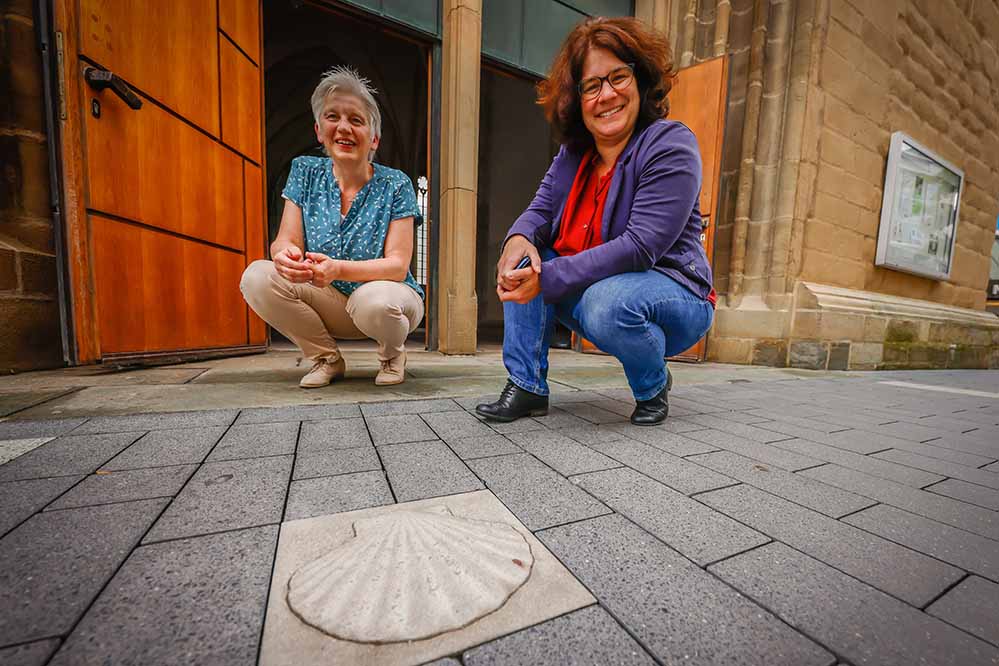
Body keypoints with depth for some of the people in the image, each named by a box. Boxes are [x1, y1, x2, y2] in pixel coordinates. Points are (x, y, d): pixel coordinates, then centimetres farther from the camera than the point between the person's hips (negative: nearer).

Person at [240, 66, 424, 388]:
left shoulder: (395, 185, -9)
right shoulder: (306, 172, 2)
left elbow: (398, 265, -17)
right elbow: (284, 241, -5)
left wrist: (337, 269, -35)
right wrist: (286, 255, -31)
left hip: (387, 294, -3)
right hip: (330, 303, 4)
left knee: (373, 301, -37)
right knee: (257, 277, -19)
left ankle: (393, 353, 1)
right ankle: (327, 358, 2)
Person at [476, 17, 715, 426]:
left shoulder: (670, 145, -14)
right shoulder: (572, 154, 6)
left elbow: (640, 246, -25)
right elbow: (540, 212, 4)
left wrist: (547, 278, -30)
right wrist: (519, 238, -23)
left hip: (672, 294, -5)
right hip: (590, 289, 6)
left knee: (606, 302, -37)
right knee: (522, 263, -11)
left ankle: (653, 386, -4)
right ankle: (527, 387, -9)